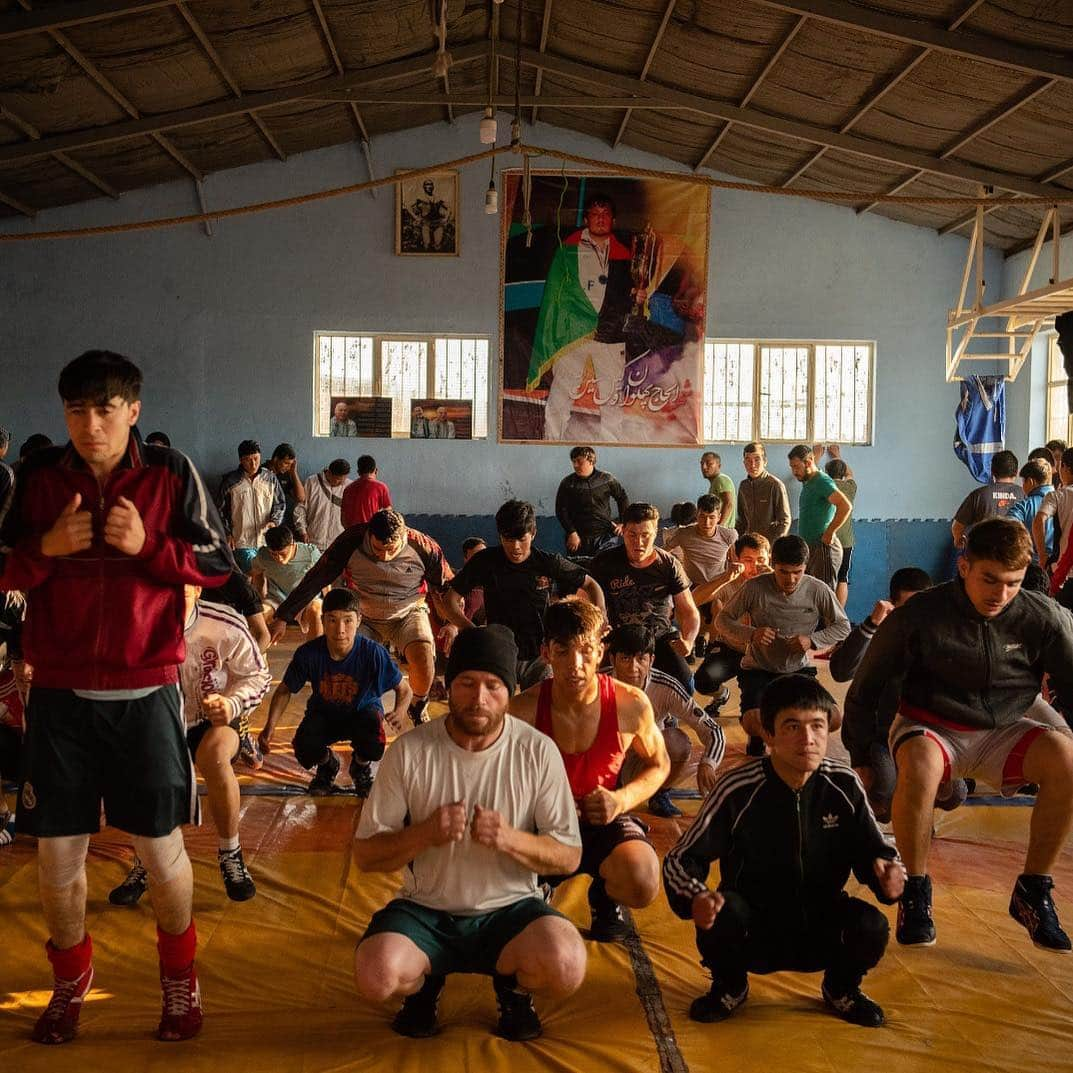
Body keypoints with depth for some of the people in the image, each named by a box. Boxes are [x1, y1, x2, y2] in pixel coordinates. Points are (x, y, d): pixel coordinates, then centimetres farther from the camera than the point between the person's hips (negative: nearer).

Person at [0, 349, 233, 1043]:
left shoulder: (171, 474, -4)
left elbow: (219, 564, -2)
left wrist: (148, 545, -17)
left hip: (146, 693, -2)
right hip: (60, 694, 2)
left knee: (163, 850, 7)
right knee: (58, 856, 9)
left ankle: (180, 977, 32)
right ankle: (72, 979, 35)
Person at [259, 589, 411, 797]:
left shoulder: (373, 653, -26)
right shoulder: (308, 653, -23)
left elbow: (404, 688, -13)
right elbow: (285, 690, -5)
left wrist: (399, 713, -35)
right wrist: (270, 725, -20)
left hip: (362, 711, -1)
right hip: (323, 713, 1)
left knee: (374, 747, -33)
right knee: (304, 750, -29)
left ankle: (361, 766, 9)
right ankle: (327, 764, 13)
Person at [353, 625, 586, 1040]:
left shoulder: (538, 752, -7)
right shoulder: (409, 752, -8)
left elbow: (569, 857, -3)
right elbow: (365, 854, -4)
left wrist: (510, 839, -23)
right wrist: (424, 833, -24)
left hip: (510, 908, 0)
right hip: (424, 909, 0)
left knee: (566, 968, -30)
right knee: (376, 976, -30)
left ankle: (513, 984, 8)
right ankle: (425, 980, 9)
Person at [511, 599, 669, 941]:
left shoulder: (631, 704, -13)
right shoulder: (524, 710, -16)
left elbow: (658, 764, 7)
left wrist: (622, 799, -14)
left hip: (602, 820, 1)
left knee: (642, 885, -32)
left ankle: (604, 894, 9)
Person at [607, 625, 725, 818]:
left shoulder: (666, 688, -22)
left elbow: (713, 730, -21)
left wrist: (707, 764, -41)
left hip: (645, 763, 1)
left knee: (678, 741, -28)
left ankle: (660, 795, 3)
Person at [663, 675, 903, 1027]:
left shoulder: (844, 785, -10)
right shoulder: (738, 789, -18)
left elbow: (873, 850, 0)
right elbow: (679, 860, -16)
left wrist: (886, 869, -25)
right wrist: (696, 898, -38)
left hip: (821, 932, 2)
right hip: (751, 932, -2)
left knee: (872, 926, -27)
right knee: (720, 915, -33)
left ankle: (840, 988, 11)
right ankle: (730, 986, 5)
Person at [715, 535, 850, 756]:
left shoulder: (818, 590, -10)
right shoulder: (755, 588, -14)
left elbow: (843, 627, 0)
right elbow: (723, 620, -6)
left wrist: (812, 640, -18)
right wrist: (751, 634, -25)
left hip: (799, 670, 2)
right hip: (759, 670, -2)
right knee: (754, 724, -26)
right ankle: (758, 735, 16)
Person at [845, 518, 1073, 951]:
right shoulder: (918, 616, -15)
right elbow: (865, 691, -5)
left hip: (1002, 732, 3)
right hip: (930, 728, -2)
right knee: (919, 765, -38)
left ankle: (1033, 892, -10)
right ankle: (916, 890, -14)